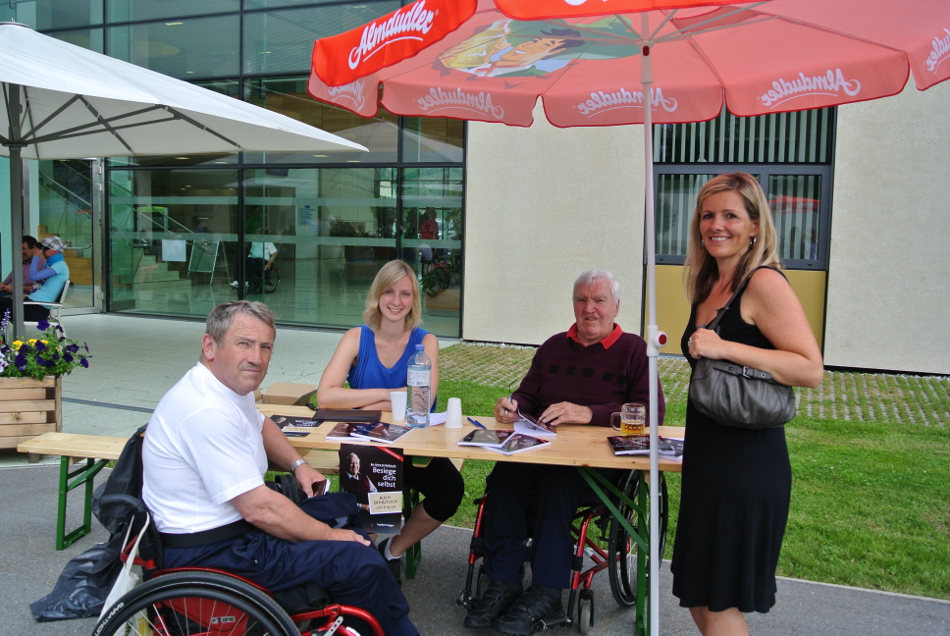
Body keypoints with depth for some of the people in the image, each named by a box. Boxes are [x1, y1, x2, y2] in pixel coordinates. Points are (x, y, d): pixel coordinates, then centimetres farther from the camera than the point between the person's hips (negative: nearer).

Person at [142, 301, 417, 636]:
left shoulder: (233, 382, 4)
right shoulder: (207, 411, -28)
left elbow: (260, 425, 27)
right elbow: (259, 508, -27)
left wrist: (298, 464, 11)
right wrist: (329, 536, -16)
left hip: (234, 520, 11)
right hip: (209, 553, -11)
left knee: (347, 506, 18)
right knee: (362, 564, -17)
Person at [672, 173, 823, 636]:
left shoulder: (764, 282, -14)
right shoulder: (707, 286, 12)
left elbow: (811, 369, -21)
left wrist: (725, 348, -25)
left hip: (748, 464, -8)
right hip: (706, 459, 8)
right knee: (698, 597, 17)